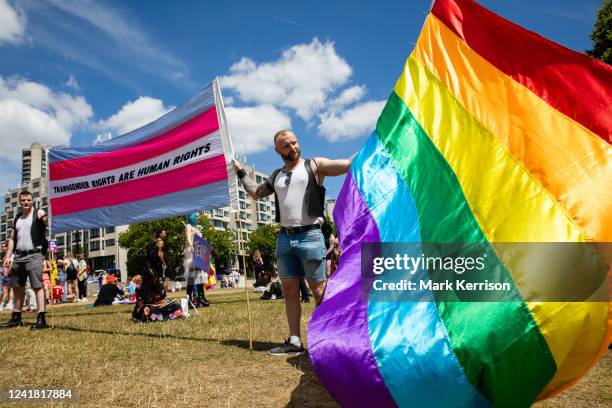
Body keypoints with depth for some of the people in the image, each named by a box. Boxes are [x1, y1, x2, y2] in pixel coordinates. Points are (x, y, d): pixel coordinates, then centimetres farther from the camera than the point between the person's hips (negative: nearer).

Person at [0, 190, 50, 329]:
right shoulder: (17, 218, 16)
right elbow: (12, 238, 19)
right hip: (18, 256, 7)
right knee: (17, 287, 15)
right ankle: (16, 318, 28)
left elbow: (48, 223, -24)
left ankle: (41, 319, -12)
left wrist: (44, 217, -47)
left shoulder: (38, 214, -2)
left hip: (34, 255, -7)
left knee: (37, 286, -11)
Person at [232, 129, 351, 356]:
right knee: (289, 291, 7)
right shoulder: (277, 175, 19)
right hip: (284, 237, 6)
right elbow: (256, 193, 33)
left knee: (319, 291, -2)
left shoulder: (314, 165, 2)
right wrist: (240, 171, 33)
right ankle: (294, 342, 15)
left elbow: (349, 164, -7)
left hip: (309, 236, -6)